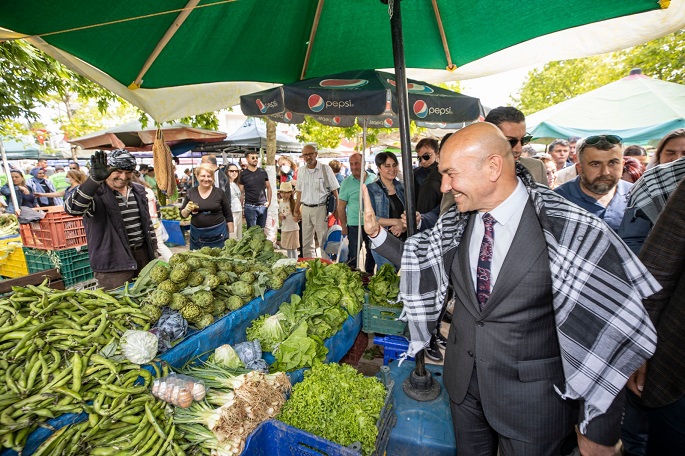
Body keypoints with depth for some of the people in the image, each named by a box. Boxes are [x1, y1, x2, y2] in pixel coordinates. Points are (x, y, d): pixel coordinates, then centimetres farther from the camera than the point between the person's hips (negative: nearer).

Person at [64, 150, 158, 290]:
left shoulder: (139, 190, 10)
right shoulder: (96, 193, -10)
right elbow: (72, 208, -30)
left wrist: (153, 247, 15)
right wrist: (94, 179, -40)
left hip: (143, 255, 6)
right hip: (113, 263, -5)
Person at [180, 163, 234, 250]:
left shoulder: (220, 192, -2)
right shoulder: (190, 193, 3)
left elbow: (228, 215, 3)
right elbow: (183, 215, 10)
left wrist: (231, 235, 0)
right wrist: (187, 209, -11)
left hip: (218, 234, -2)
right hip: (197, 234, 2)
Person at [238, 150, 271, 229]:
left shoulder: (263, 172, 6)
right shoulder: (243, 174, -1)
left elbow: (268, 187, 12)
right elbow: (241, 192, 1)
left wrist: (269, 201, 2)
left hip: (263, 206, 3)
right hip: (250, 207, -2)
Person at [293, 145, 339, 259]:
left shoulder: (325, 169, -5)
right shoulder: (301, 171, 9)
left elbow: (334, 191, -5)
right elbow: (299, 192, 16)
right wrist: (296, 210, 13)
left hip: (320, 208, -5)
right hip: (305, 209, 5)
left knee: (324, 241, -1)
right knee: (306, 242, 13)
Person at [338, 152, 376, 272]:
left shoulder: (374, 178, 3)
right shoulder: (346, 182, -6)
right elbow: (341, 207, -4)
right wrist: (344, 226, -6)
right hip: (354, 225, -3)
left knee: (372, 253, 17)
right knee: (353, 255, 3)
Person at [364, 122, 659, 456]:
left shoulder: (569, 229, -24)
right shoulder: (457, 221, -8)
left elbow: (608, 331, -18)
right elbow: (420, 262, 4)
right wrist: (376, 232, -7)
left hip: (532, 399, -4)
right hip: (463, 380, 5)